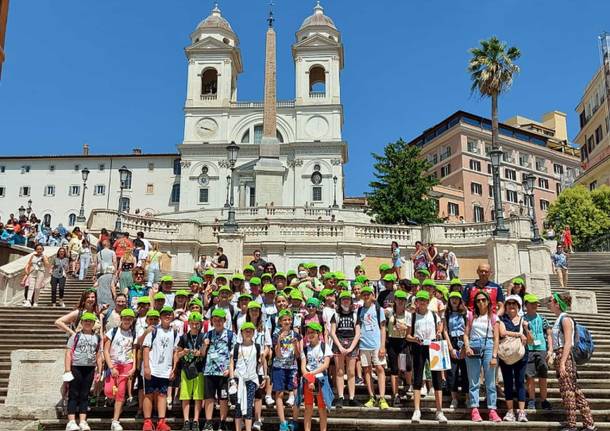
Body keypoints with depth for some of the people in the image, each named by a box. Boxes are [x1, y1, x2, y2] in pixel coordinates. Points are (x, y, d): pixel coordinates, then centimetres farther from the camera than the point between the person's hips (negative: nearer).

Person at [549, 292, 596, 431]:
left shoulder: (565, 319, -10)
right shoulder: (559, 319, 16)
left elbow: (568, 343, -17)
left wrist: (562, 363, -21)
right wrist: (557, 361, 18)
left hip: (564, 356, -9)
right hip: (559, 357, 9)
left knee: (567, 391, -4)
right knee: (575, 390, 10)